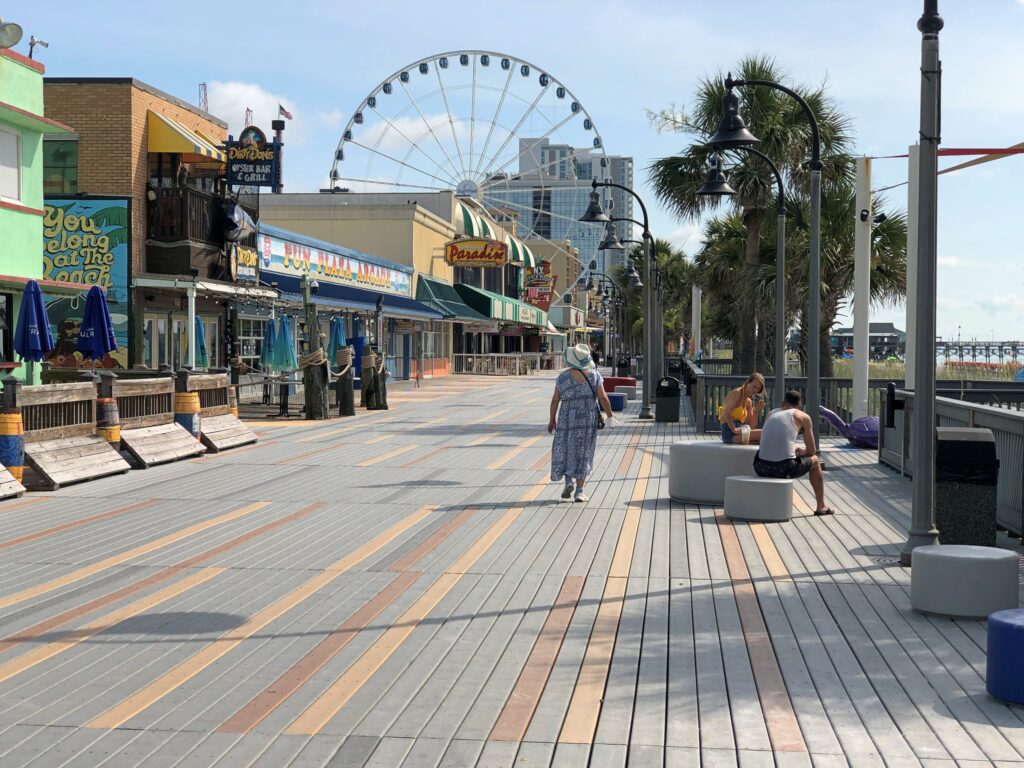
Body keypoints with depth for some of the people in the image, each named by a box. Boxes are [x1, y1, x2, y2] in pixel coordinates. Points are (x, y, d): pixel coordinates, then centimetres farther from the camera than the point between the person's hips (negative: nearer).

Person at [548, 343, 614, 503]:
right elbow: (603, 398, -7)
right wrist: (610, 416, 3)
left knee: (565, 451, 12)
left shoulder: (563, 376, -5)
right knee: (582, 454, 6)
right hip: (588, 419, 0)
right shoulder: (594, 376, -5)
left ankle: (568, 481, -8)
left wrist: (552, 419, 7)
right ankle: (579, 491, 3)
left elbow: (555, 400, -2)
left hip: (567, 419, 0)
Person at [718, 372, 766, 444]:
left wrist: (756, 411, 2)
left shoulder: (749, 402, 18)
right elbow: (726, 413, -24)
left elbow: (751, 426, 14)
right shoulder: (737, 393, -7)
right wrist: (734, 430, -20)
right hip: (730, 433, -9)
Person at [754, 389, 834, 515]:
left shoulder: (771, 413, 21)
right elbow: (811, 451, 13)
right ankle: (821, 506, 34)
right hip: (785, 469, -4)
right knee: (814, 460, 28)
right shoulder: (803, 417, 9)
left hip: (761, 468, 4)